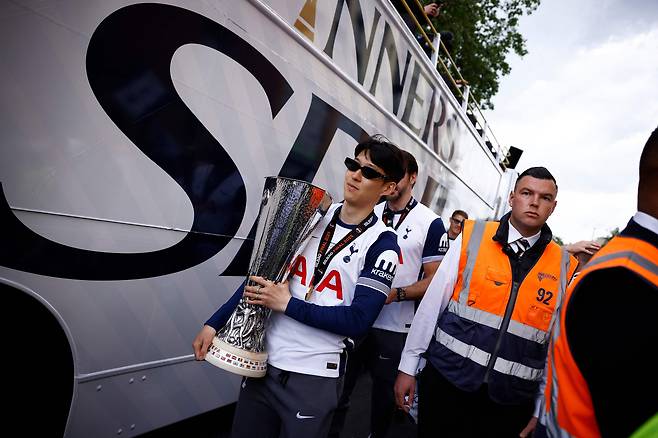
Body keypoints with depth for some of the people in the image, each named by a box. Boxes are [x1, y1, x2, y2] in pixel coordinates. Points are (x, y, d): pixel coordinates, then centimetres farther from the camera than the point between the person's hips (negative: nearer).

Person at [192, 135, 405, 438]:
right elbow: (263, 277, 7)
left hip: (314, 378, -4)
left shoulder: (381, 245, -9)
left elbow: (358, 321, -16)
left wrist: (287, 304, -15)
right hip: (263, 362, 5)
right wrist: (215, 323, 3)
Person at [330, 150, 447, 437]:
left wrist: (397, 293, -22)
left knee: (385, 395, 15)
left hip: (395, 328, -3)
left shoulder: (431, 223, -7)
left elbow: (434, 281, -7)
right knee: (338, 388, 13)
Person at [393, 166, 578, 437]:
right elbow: (433, 303, -3)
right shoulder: (472, 236, -4)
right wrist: (408, 366, -1)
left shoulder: (565, 267, 0)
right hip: (447, 378, -1)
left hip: (511, 398, 1)